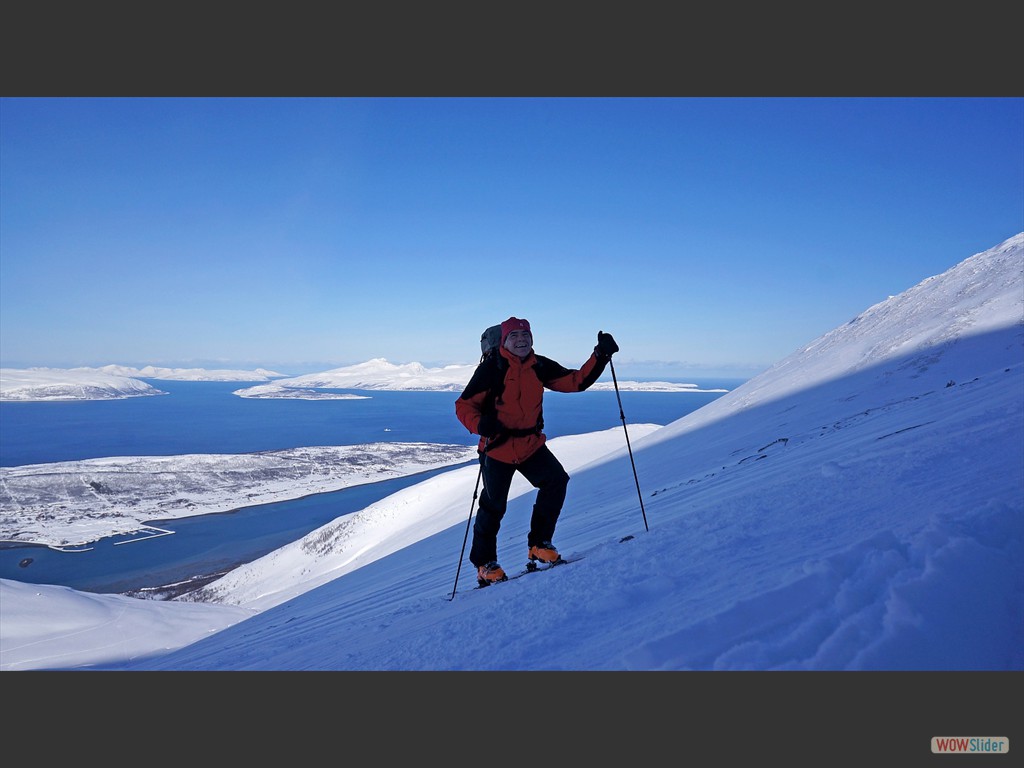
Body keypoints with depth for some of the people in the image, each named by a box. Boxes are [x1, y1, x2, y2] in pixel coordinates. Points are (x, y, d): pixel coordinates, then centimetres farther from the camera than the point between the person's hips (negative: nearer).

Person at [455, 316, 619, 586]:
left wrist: (601, 355, -7)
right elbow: (464, 406, -10)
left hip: (531, 445, 4)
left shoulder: (540, 366, 1)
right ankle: (484, 564, 25)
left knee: (556, 481, -15)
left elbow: (576, 381, 3)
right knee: (493, 506, 5)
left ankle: (538, 545, 1)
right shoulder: (491, 369, -12)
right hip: (498, 448, -4)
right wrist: (480, 424, -30)